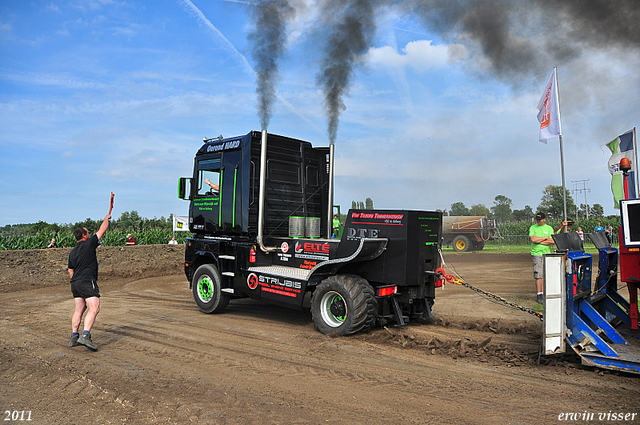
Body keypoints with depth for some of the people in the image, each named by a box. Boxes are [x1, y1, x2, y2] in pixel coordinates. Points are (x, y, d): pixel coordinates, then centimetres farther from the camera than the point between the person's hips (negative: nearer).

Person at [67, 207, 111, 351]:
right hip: (87, 281, -8)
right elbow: (102, 230, 5)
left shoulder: (72, 252, 18)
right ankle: (85, 336, -24)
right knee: (94, 308, -12)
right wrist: (106, 219, 21)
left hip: (75, 283, 9)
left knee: (79, 309, 13)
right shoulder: (89, 244, -4)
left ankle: (74, 337, 15)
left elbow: (70, 271, 23)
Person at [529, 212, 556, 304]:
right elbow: (533, 239, -12)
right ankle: (539, 295, -7)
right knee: (538, 275, -9)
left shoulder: (549, 228, 10)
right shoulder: (533, 228, 3)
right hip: (536, 253, -3)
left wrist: (539, 241, -7)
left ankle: (542, 293, 15)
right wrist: (545, 238, -4)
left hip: (547, 254, 4)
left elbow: (552, 241, -2)